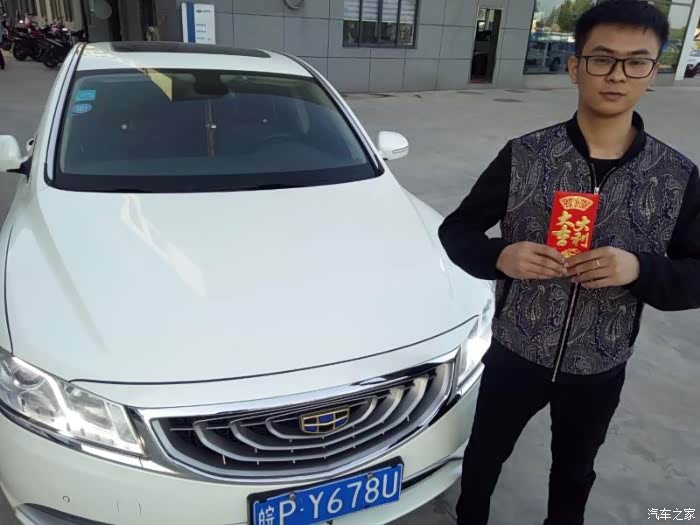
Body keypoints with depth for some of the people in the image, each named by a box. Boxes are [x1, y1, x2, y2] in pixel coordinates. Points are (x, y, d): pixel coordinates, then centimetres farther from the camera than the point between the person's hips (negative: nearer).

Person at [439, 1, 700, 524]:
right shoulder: (524, 155, -13)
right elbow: (456, 231, -6)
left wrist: (640, 269, -24)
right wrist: (500, 257, -27)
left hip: (600, 368, 2)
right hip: (515, 353, -1)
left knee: (574, 473, 26)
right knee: (484, 456, 21)